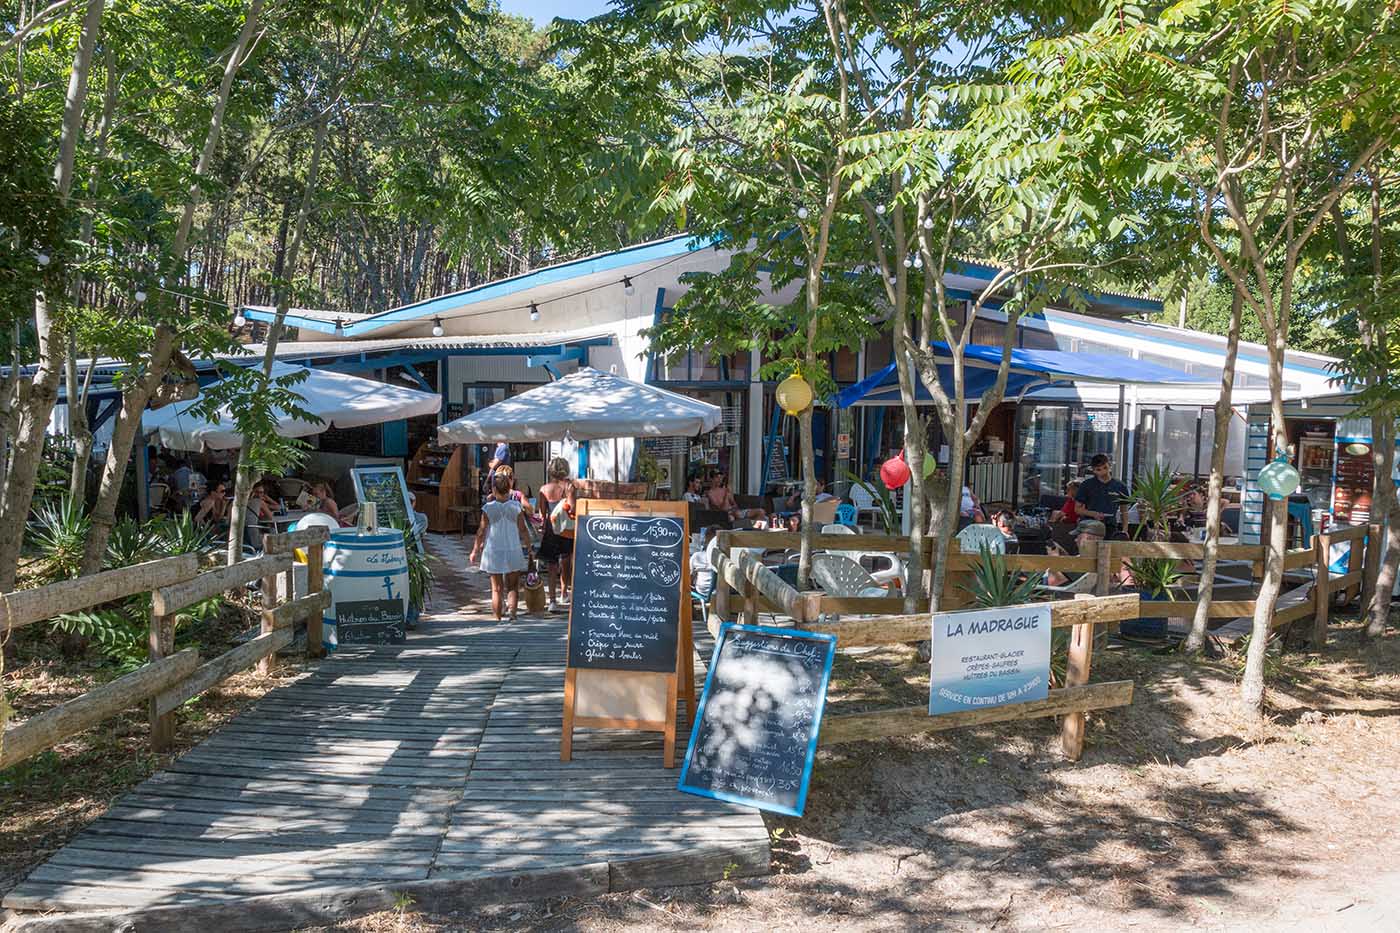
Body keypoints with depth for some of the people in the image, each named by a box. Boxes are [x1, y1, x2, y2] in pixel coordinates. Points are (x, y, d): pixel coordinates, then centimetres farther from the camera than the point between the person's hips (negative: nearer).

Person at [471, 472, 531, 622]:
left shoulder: (488, 508, -9)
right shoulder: (516, 507, -6)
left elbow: (481, 531, -4)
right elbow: (523, 530, -2)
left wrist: (475, 550, 8)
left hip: (493, 552, 0)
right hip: (513, 552, 0)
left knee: (497, 588, 9)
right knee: (513, 586, 11)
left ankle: (498, 618, 11)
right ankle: (512, 612, -8)